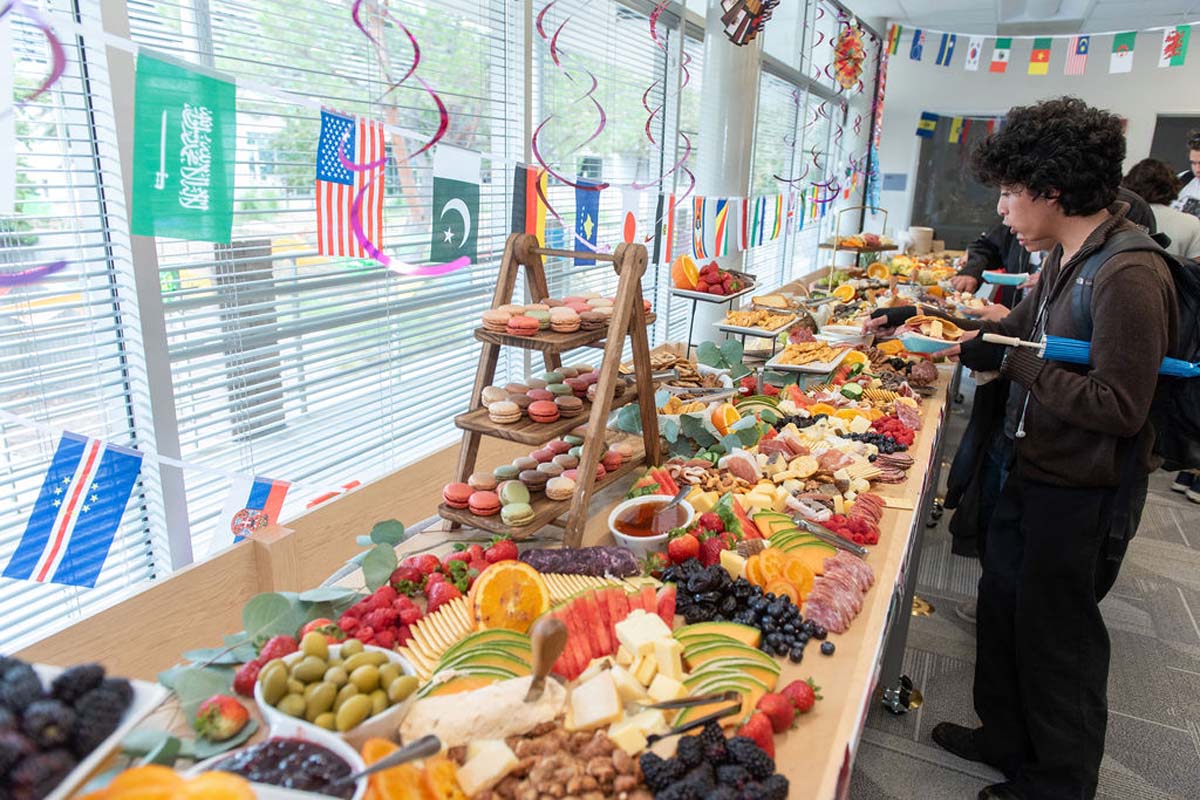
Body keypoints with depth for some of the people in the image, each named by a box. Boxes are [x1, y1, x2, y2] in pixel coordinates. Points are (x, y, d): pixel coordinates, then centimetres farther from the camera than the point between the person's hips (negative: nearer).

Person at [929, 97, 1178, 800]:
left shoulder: (1129, 277, -24)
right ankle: (1007, 739, 43)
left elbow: (1120, 407, -26)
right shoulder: (1066, 261, 4)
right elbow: (1017, 334, 16)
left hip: (1086, 493, -9)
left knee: (1057, 637, 9)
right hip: (1037, 471, 9)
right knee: (1003, 606, 21)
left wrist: (1018, 363, -22)